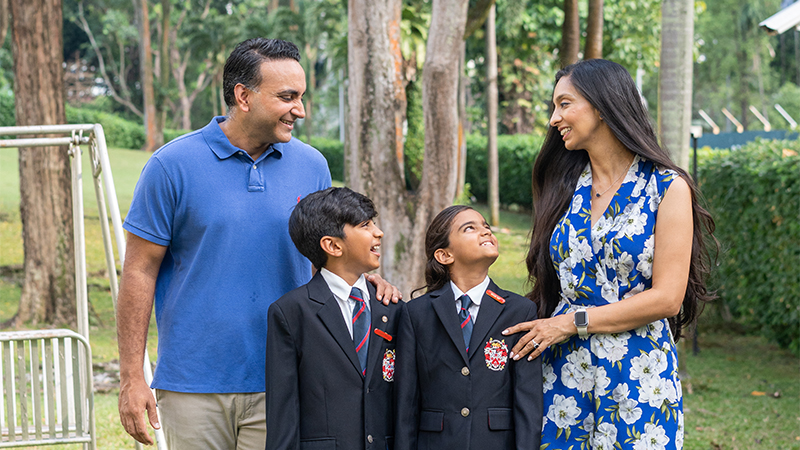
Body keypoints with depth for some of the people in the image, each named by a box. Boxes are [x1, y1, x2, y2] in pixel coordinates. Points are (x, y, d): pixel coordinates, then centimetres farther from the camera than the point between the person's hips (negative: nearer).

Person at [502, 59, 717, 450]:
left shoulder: (667, 188, -5)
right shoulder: (566, 187, 10)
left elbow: (666, 298, -11)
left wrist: (573, 322, -11)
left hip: (637, 377, -4)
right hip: (564, 372, 4)